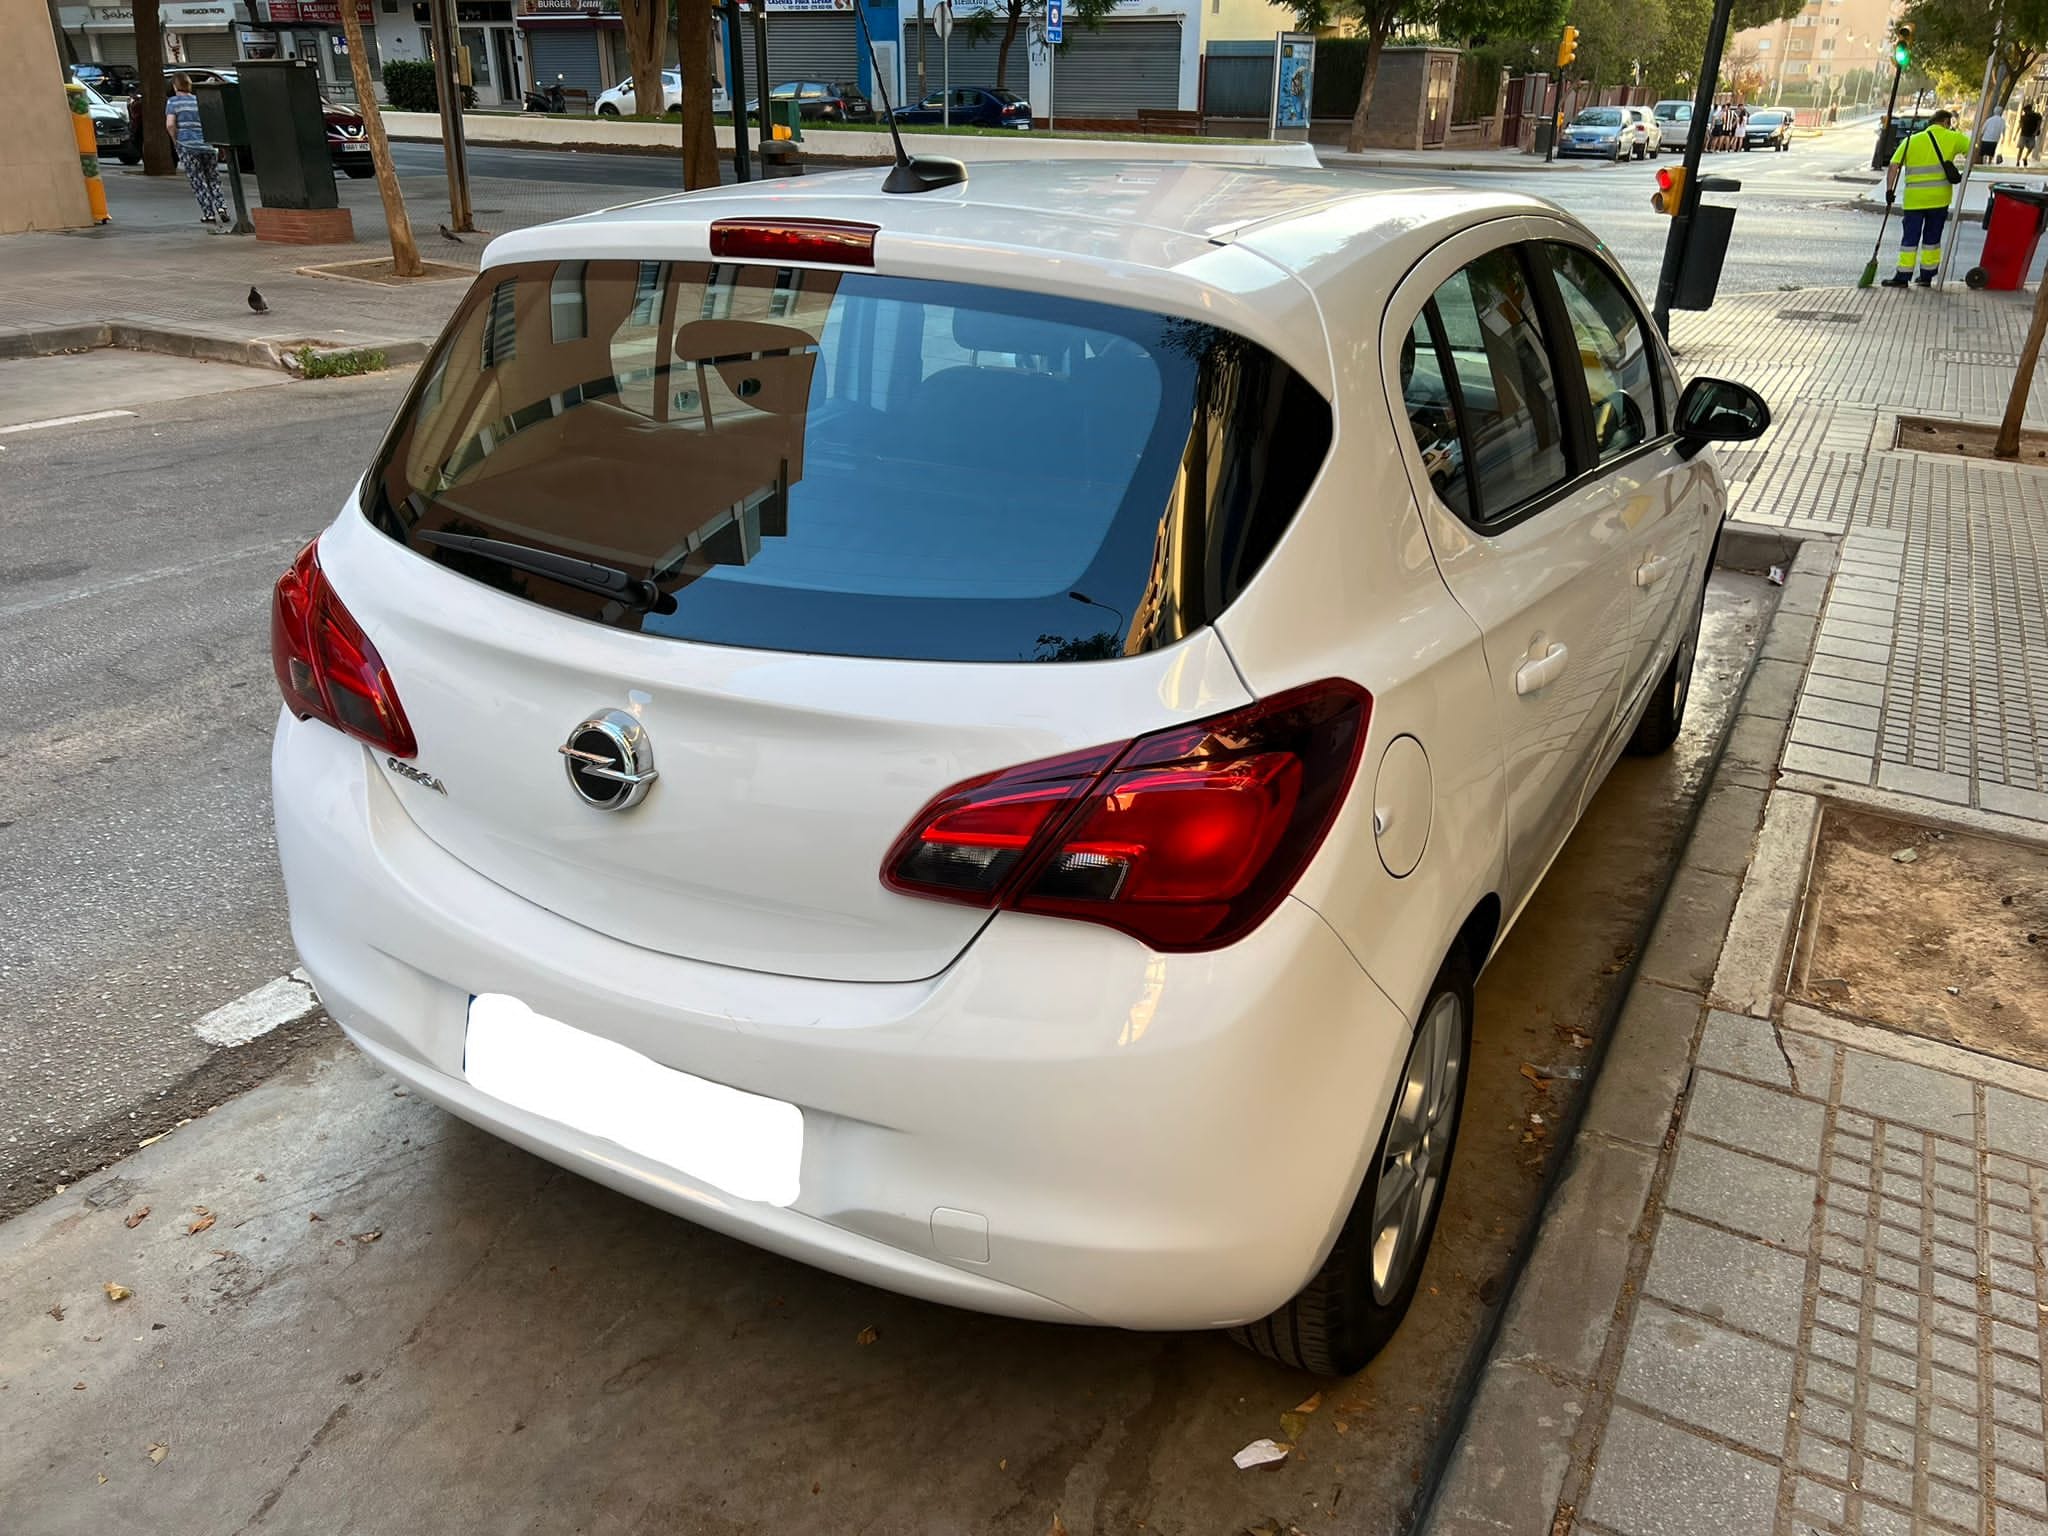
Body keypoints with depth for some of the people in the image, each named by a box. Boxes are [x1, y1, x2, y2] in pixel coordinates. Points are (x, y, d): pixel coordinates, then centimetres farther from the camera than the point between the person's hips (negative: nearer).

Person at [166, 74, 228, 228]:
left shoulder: (173, 102, 0)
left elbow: (170, 125, -12)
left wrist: (175, 140, 2)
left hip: (187, 146, -3)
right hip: (208, 146, 3)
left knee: (198, 181, 4)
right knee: (213, 179, 15)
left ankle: (209, 214, 0)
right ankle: (221, 207, -4)